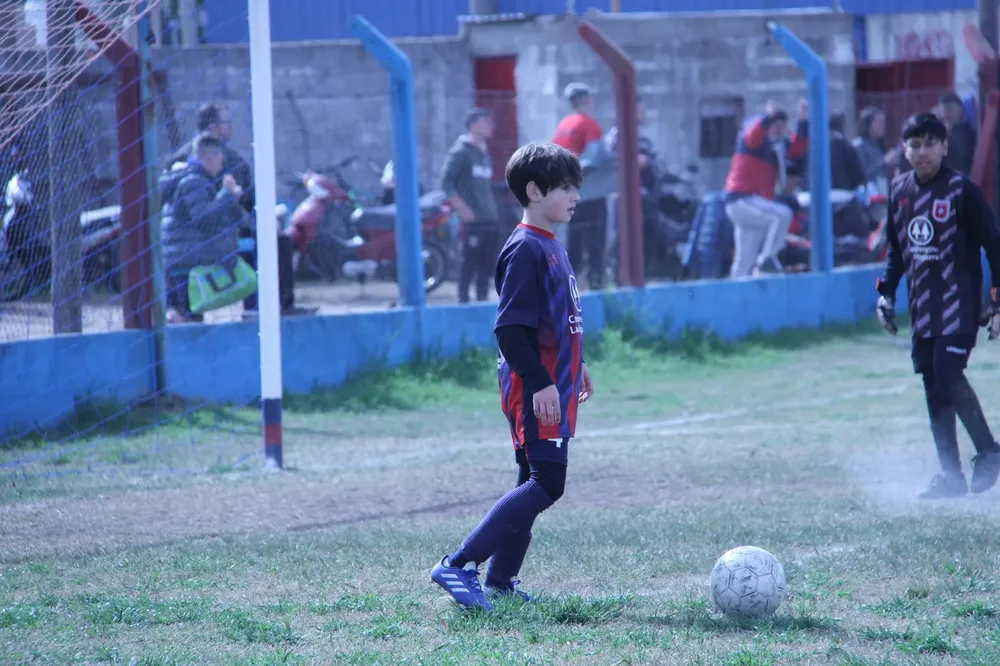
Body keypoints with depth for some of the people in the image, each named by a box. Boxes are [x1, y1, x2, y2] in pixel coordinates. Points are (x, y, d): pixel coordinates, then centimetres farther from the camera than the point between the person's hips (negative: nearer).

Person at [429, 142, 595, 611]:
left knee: (535, 484, 11)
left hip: (551, 388, 10)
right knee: (546, 484, -15)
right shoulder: (525, 249, -15)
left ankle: (500, 582, 16)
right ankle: (459, 566, -15)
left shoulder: (552, 247, 16)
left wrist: (574, 366, 29)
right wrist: (540, 381, -24)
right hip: (534, 393, -10)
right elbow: (510, 327, -21)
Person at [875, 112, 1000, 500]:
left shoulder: (961, 190, -9)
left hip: (959, 300, -6)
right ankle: (950, 474, 9)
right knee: (933, 385, 4)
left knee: (949, 375, -17)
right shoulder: (900, 191, 8)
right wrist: (886, 293, 14)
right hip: (922, 304, 6)